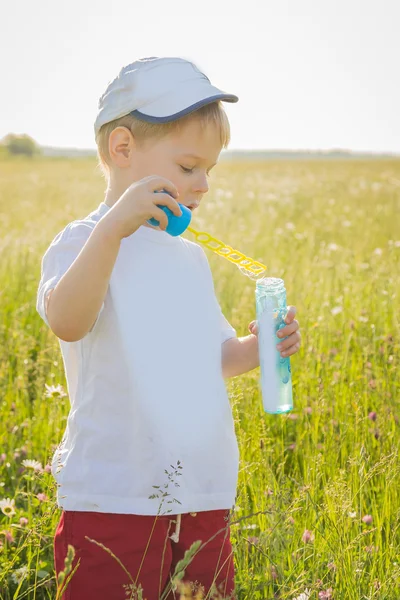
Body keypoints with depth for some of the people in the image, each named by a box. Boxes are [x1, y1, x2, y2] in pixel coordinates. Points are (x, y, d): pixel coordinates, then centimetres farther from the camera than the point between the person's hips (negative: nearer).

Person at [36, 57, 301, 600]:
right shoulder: (82, 244, -8)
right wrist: (111, 227, -40)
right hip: (113, 503, -6)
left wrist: (253, 350, 3)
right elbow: (66, 322, -30)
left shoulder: (192, 258, 15)